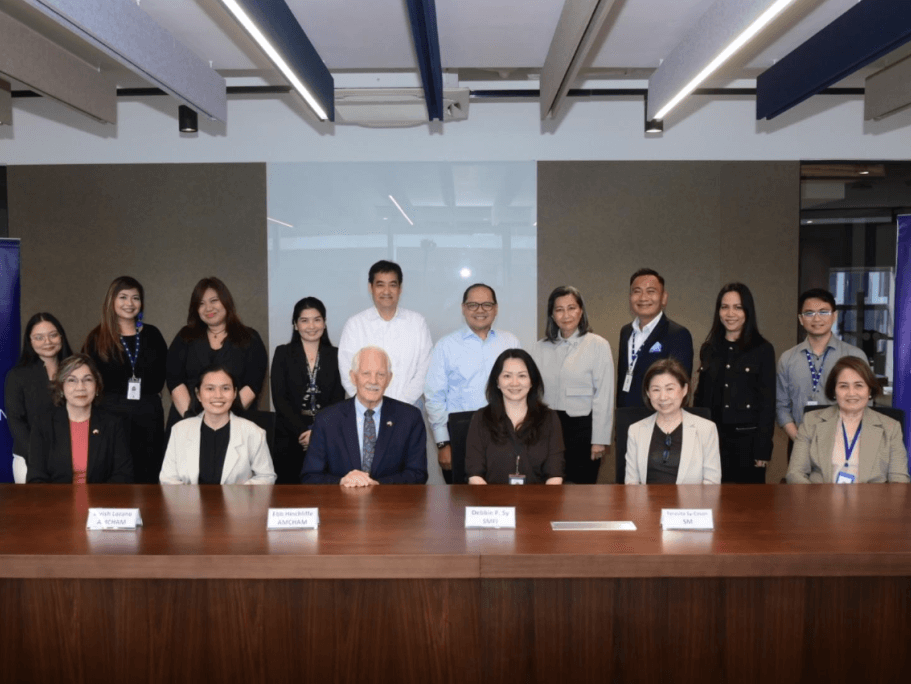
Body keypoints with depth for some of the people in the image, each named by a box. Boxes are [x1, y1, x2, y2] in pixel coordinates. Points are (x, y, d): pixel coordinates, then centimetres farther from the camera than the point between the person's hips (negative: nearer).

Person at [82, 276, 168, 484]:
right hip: (111, 412, -2)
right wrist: (112, 397, -2)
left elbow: (164, 371, 17)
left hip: (149, 413, 2)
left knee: (147, 474, 5)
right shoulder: (97, 338, 3)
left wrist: (151, 394, 7)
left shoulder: (152, 334, 9)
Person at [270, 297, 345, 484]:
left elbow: (338, 400, 4)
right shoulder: (283, 353, 6)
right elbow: (279, 399, -1)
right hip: (290, 438, 0)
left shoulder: (335, 355, 8)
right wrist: (302, 431, -11)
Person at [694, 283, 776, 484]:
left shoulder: (762, 350, -2)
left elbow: (768, 403, -4)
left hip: (747, 439, -3)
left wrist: (763, 450, -8)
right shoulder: (708, 349, 9)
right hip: (712, 438, 3)